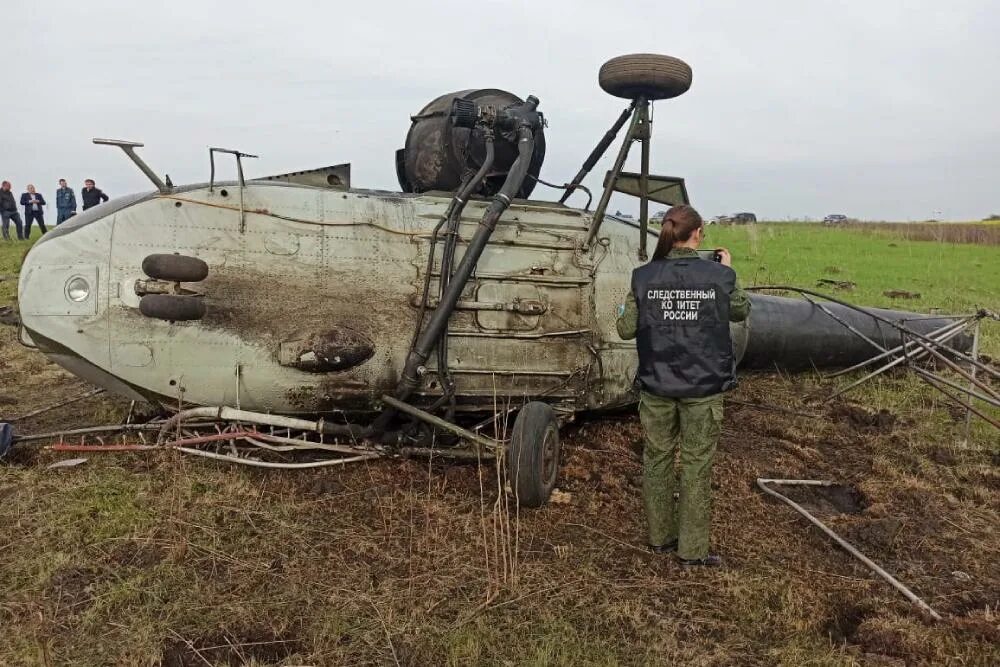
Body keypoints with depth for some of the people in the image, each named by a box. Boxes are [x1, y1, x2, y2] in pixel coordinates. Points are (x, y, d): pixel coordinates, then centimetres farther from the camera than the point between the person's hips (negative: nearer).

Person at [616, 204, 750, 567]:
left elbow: (626, 330, -1)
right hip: (703, 387, -1)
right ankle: (692, 549, 16)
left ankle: (659, 536, 29)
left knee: (657, 458, 16)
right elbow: (741, 310, 11)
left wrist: (623, 311, 19)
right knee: (696, 465, 8)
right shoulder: (719, 275, -8)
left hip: (657, 385, 2)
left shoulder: (644, 276, -6)